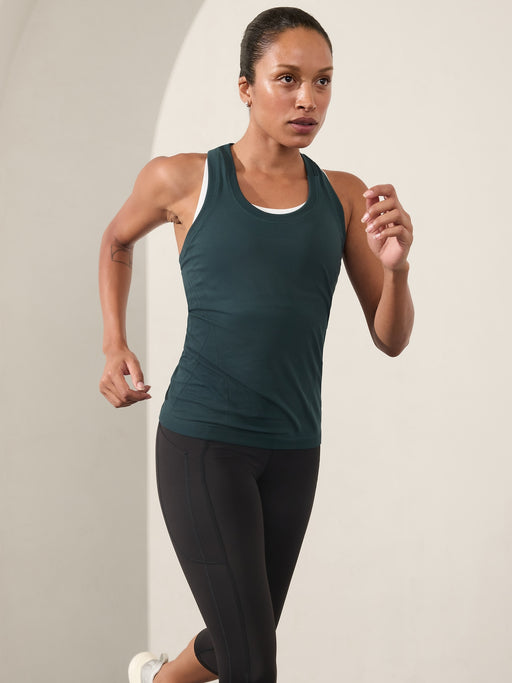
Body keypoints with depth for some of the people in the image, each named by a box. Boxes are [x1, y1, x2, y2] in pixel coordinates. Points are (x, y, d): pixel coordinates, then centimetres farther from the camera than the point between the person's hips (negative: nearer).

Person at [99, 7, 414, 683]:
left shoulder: (343, 195, 2)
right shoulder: (182, 179, -5)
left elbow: (391, 339, 1)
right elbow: (117, 240, 17)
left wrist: (395, 264, -19)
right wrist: (114, 347, 5)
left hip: (292, 451, 4)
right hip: (201, 442, -4)